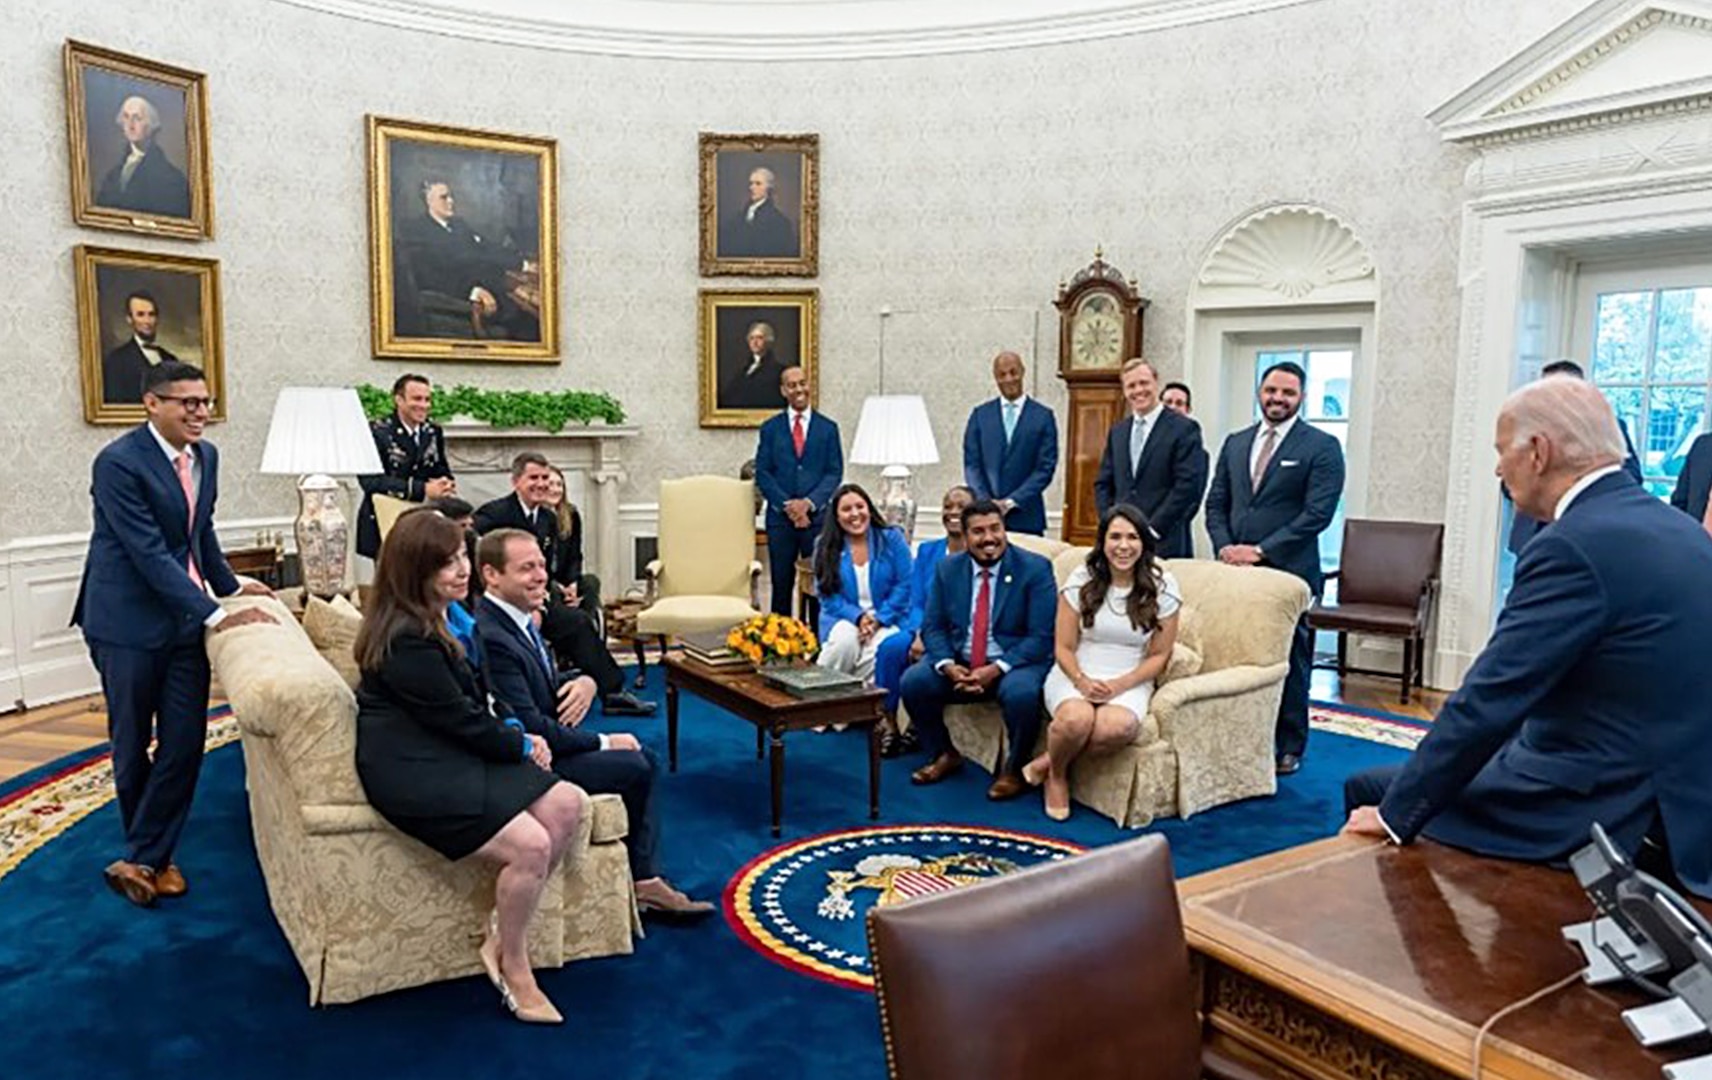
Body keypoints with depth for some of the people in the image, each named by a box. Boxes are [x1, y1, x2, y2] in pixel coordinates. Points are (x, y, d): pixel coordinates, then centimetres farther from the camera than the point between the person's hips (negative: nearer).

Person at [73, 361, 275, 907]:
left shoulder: (205, 456, 5)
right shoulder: (119, 463, -18)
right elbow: (150, 555, -23)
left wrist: (230, 584, 19)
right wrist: (216, 614, -26)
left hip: (184, 616, 6)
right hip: (129, 621, -6)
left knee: (184, 743, 3)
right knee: (132, 746, 10)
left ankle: (145, 859, 16)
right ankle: (153, 853, 30)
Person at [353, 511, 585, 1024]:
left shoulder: (436, 617, 11)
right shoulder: (407, 640, -21)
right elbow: (458, 718, -17)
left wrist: (512, 730, 2)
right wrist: (521, 745, -3)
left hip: (449, 753, 10)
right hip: (412, 771, -10)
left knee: (567, 804, -5)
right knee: (530, 845, -22)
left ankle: (500, 937, 4)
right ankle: (513, 969, 1)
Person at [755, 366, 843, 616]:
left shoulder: (828, 428, 8)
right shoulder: (770, 428, 8)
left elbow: (834, 472, 3)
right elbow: (762, 473, 3)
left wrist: (808, 502, -11)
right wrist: (787, 505, -10)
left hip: (817, 515, 0)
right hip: (780, 516, 0)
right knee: (781, 583, 3)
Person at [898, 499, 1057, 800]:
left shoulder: (1035, 569, -8)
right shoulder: (947, 569, 4)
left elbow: (1041, 637, -13)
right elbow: (932, 627, 3)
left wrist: (996, 669, -24)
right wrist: (948, 665, -18)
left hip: (1015, 662, -4)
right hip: (959, 662, 4)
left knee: (1021, 693, -34)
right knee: (912, 681, -18)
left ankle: (1015, 769, -5)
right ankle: (943, 755, 8)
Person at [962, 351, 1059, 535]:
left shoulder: (1043, 416, 4)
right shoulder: (980, 414, 10)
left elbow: (1045, 468, -1)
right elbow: (971, 464, 7)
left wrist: (1011, 501, -9)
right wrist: (986, 502, -7)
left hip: (1025, 516, -1)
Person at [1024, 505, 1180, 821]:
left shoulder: (1162, 588, -1)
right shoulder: (1081, 580, -2)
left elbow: (1159, 655, 2)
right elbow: (1063, 647, 1)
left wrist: (1119, 685, -14)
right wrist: (1081, 681, -19)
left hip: (1130, 682, 1)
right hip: (1075, 676, 0)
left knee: (1120, 726, -36)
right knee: (1077, 718, -36)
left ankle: (1049, 760, -9)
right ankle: (1057, 773, -2)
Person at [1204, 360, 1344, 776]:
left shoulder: (1321, 447, 0)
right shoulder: (1235, 443, 15)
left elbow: (1317, 513, -9)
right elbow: (1216, 503, 15)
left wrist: (1261, 550, -14)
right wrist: (1225, 547, -3)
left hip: (1288, 572, -4)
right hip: (1236, 570, 4)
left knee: (1288, 663, 3)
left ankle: (1288, 748, 16)